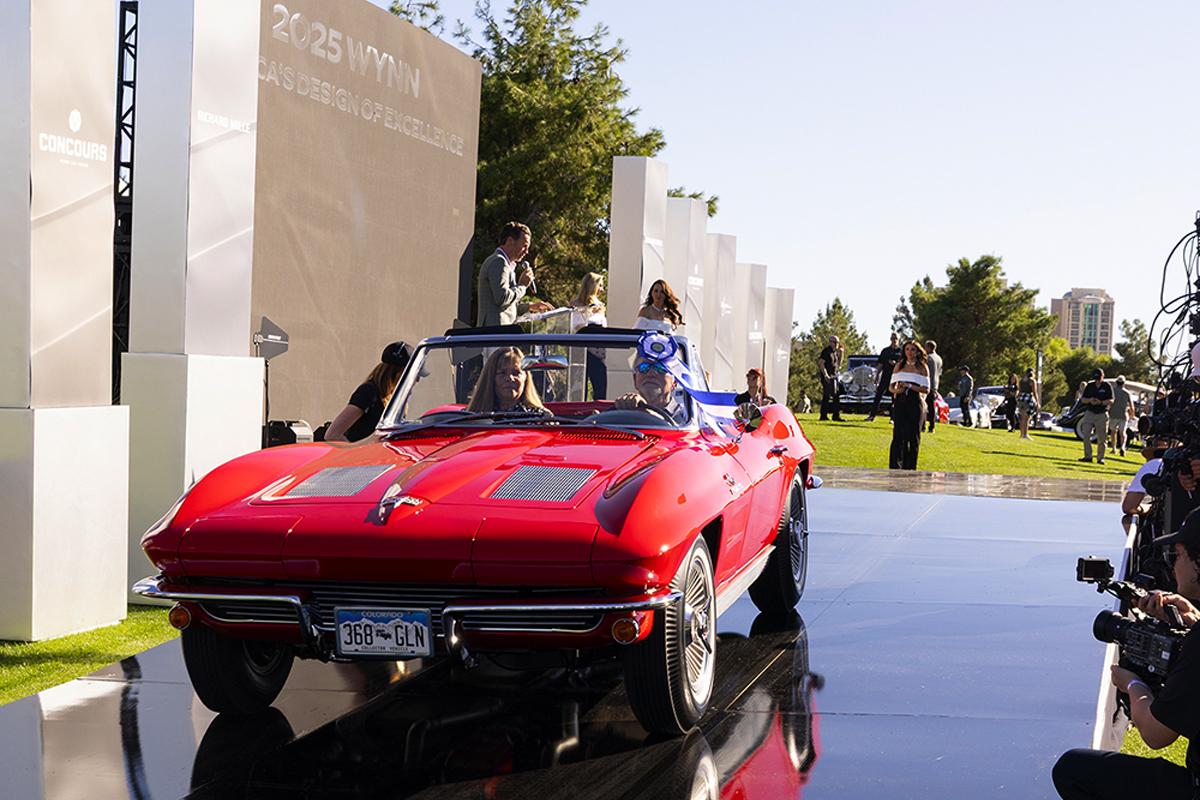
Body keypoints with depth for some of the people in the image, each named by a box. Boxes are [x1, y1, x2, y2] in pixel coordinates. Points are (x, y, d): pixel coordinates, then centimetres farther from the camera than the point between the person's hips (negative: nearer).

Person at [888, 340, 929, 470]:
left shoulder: (922, 367, 5)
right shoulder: (899, 366, 14)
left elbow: (926, 389, -2)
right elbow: (891, 385, 15)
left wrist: (909, 386, -13)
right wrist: (896, 390, -7)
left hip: (915, 402, -1)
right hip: (900, 402, 1)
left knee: (913, 436, 0)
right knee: (898, 435, -6)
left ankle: (909, 468, 6)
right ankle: (895, 467, -4)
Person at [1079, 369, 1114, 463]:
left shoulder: (1107, 387, -1)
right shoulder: (1089, 386, 8)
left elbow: (1111, 401, -6)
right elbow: (1082, 399, 8)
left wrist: (1101, 402, -23)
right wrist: (1089, 400, -13)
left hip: (1102, 415, -3)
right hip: (1089, 413, 3)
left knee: (1101, 438, -1)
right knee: (1086, 435, -4)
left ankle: (1100, 458, 5)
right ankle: (1088, 456, 2)